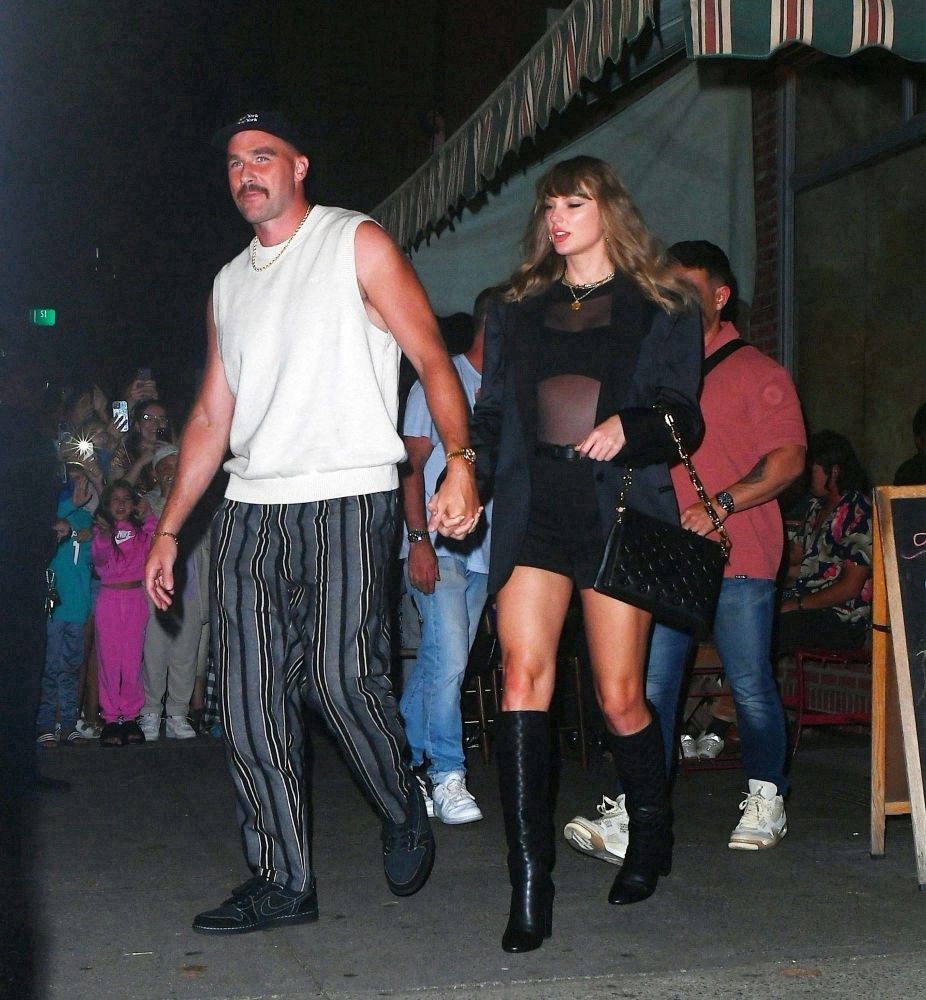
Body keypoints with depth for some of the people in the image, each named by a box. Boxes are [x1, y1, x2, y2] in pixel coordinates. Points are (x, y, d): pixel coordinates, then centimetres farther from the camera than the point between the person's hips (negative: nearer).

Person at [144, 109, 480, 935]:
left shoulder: (357, 245, 4)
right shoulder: (229, 284, 21)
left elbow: (431, 357, -3)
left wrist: (461, 463, -18)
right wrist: (168, 529, 17)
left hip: (346, 501, -5)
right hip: (251, 510, 6)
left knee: (340, 676, -15)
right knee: (249, 698, 0)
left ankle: (406, 817, 13)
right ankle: (283, 881, 8)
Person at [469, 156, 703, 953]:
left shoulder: (660, 309, 8)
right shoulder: (518, 311, 18)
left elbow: (685, 419, 4)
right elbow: (491, 416, 17)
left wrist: (628, 428, -17)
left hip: (621, 507, -2)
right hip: (533, 509, 3)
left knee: (619, 697, 1)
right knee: (524, 675, -14)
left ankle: (651, 832, 30)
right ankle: (530, 884, -13)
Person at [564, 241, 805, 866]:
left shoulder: (756, 371, 3)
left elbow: (788, 458, -6)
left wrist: (720, 505, -17)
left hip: (739, 559, -4)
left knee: (750, 686, 3)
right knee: (650, 685, -4)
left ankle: (767, 801, 21)